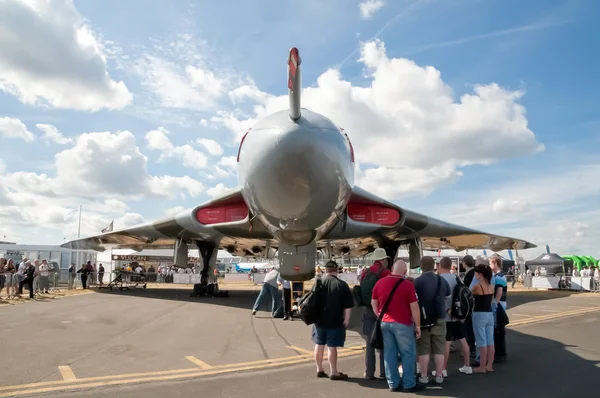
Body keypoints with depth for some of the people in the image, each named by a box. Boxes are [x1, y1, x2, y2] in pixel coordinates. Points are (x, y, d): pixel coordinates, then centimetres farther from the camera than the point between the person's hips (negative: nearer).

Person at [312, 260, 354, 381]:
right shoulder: (341, 285, -11)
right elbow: (348, 305, -10)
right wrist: (346, 320, 0)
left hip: (319, 320, 4)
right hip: (335, 321, -4)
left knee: (319, 345, 14)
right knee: (332, 347, 2)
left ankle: (319, 370, 24)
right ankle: (333, 372, 10)